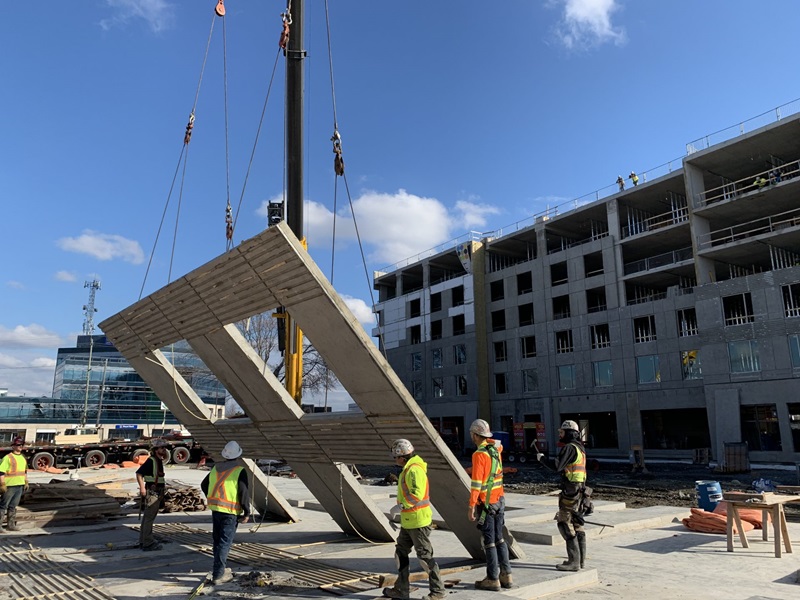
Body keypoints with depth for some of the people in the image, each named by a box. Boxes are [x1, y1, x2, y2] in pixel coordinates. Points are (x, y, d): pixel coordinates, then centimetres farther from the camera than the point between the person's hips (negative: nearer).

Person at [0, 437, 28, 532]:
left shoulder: (23, 458, 14)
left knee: (13, 506, 13)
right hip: (9, 486, -7)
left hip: (20, 485, 7)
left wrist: (26, 482, 21)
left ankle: (11, 525, 19)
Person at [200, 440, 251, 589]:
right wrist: (247, 512, -6)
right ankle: (218, 574, -2)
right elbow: (244, 493, -14)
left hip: (215, 508, 6)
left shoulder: (216, 468, 9)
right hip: (230, 510, -6)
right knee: (225, 542, -2)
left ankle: (220, 568, 31)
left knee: (217, 539, 18)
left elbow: (204, 485, 19)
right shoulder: (240, 470, -11)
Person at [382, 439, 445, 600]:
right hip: (408, 521, 11)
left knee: (425, 555, -1)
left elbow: (417, 494, -27)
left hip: (418, 520, -11)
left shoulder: (414, 469, -20)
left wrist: (401, 505, -23)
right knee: (401, 552, 15)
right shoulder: (408, 469, 12)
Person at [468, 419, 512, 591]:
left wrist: (471, 506, -19)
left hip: (486, 503, -8)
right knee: (499, 538, 15)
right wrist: (488, 438, 20)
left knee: (489, 541, 0)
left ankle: (492, 579, 6)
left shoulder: (479, 454, -18)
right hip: (500, 500, 8)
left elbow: (476, 483, -21)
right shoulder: (495, 449, 6)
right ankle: (506, 575, 18)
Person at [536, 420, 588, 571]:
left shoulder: (569, 448, -15)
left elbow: (557, 467, -20)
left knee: (565, 523, -6)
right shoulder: (580, 447, 16)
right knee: (576, 524, 14)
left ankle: (574, 561, -6)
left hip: (570, 490, -10)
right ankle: (580, 559, 19)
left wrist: (542, 458, -7)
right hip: (579, 489, 10)